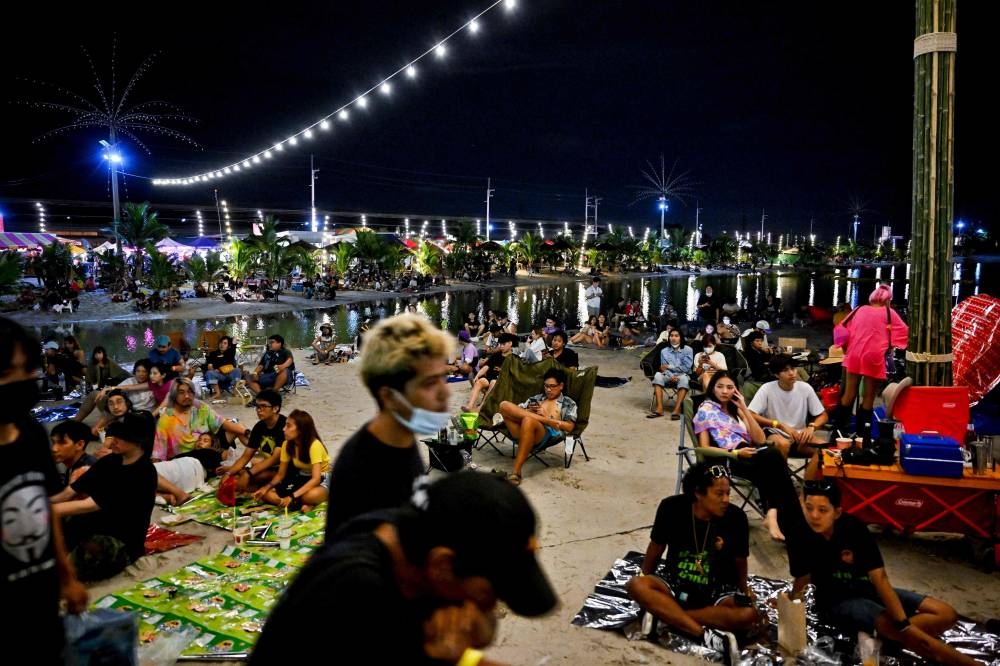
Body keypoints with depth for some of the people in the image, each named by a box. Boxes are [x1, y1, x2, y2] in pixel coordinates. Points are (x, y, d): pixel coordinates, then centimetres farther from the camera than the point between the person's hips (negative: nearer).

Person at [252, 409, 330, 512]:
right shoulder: (287, 444, -7)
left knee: (311, 495, -42)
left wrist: (292, 496, -42)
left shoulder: (314, 445, -27)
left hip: (322, 479, -7)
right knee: (266, 494, -14)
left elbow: (316, 479, -33)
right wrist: (266, 488, -19)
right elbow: (281, 474, 0)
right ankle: (302, 505, -22)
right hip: (301, 478, 7)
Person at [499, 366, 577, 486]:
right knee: (505, 405, -21)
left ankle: (516, 472, -40)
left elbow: (570, 427, 6)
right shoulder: (536, 398, 32)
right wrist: (529, 412, 3)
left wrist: (546, 417, 0)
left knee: (528, 420, -41)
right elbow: (516, 410, 24)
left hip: (546, 433, -3)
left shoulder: (569, 403, 21)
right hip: (521, 431, 4)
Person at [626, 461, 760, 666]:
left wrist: (744, 593, 9)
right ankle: (706, 635, -34)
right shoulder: (671, 508, -15)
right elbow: (657, 547, 1)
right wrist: (645, 582, 10)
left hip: (717, 591, 0)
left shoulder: (736, 518, -16)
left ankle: (663, 613, -26)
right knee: (635, 586, -29)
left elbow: (740, 561, 2)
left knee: (749, 616, -30)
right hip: (675, 583, 0)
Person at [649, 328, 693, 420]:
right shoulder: (664, 351, 7)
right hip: (669, 376, 2)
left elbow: (686, 368, -8)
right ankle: (659, 408, -38)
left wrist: (669, 366, -9)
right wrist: (671, 376, -18)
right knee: (658, 375, -30)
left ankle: (677, 410, -46)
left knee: (684, 378, -38)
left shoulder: (688, 350, 0)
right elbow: (664, 368, 2)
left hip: (682, 375, -2)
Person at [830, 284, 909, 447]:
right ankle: (863, 437, 5)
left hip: (854, 355, 3)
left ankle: (838, 432, 13)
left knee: (848, 395, 10)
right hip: (874, 357, -3)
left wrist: (846, 349, 19)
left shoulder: (859, 310, 13)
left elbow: (842, 328, 14)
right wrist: (887, 344, 5)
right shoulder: (889, 312, 6)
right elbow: (903, 332, -2)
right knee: (868, 398, 4)